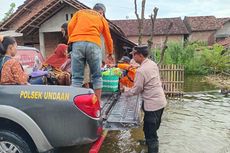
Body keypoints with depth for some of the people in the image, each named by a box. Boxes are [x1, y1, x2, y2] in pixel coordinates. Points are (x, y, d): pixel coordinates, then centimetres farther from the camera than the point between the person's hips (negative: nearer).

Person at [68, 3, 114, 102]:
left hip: (77, 43, 1)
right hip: (94, 44, 0)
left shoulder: (79, 12, 26)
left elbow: (70, 26, 11)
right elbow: (108, 38, 28)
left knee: (77, 77, 3)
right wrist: (110, 54, 41)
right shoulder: (102, 19, 24)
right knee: (97, 76, 9)